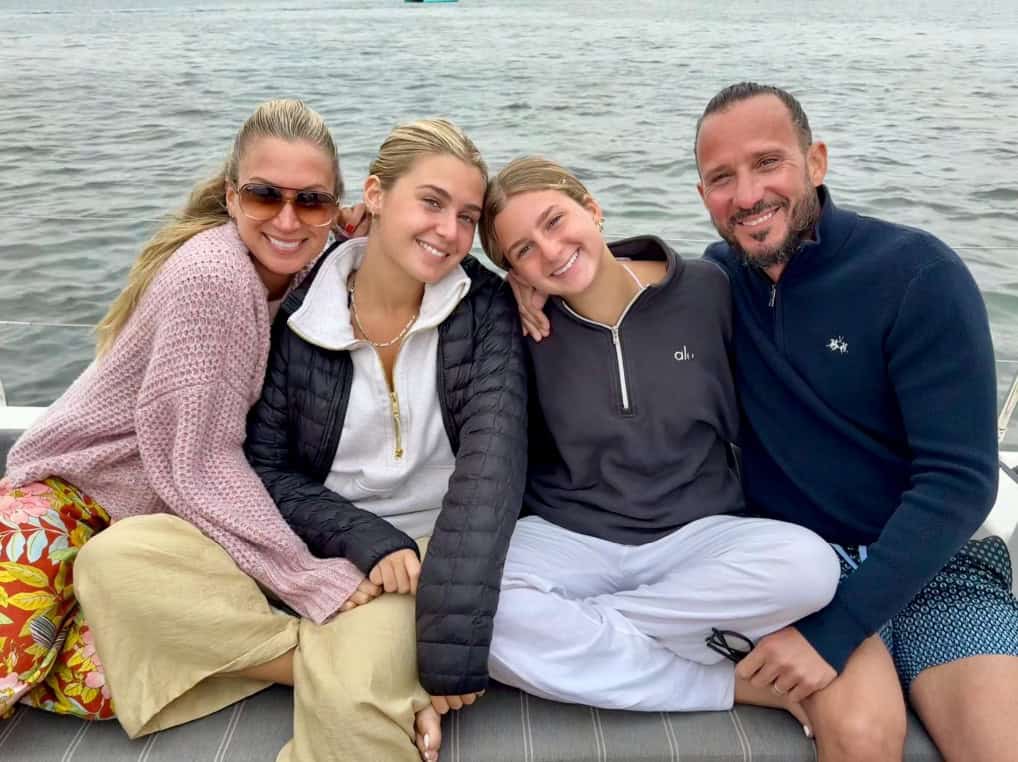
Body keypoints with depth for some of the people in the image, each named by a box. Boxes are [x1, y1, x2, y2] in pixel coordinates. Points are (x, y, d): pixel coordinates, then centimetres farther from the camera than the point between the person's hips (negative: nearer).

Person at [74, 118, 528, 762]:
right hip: (309, 543, 5)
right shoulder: (301, 313, -3)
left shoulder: (487, 308, -8)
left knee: (348, 692, -37)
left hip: (433, 549, -4)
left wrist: (454, 642, -29)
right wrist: (367, 539, -17)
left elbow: (493, 462, -20)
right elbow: (267, 468, 0)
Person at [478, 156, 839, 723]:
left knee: (809, 564, -29)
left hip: (697, 534, 1)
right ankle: (740, 685, -18)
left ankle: (573, 630, -15)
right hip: (567, 540, 0)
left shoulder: (706, 289, -5)